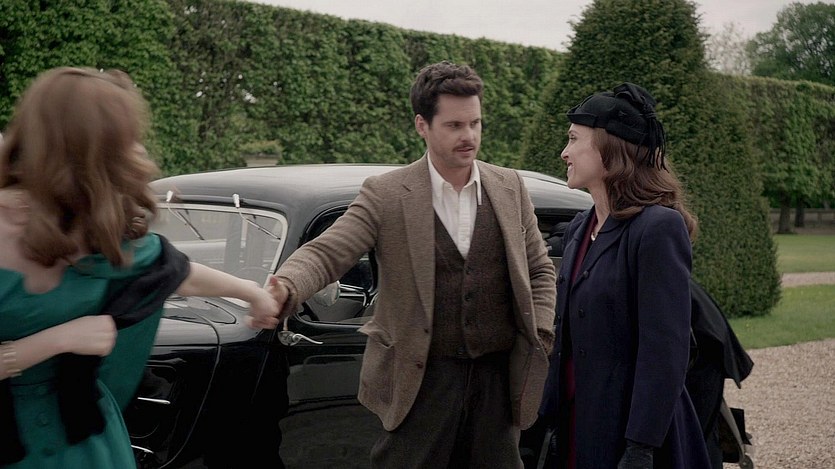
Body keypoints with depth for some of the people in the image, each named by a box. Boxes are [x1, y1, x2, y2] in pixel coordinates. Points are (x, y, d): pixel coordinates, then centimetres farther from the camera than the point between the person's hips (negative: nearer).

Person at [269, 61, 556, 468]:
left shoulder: (509, 187, 6)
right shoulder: (385, 194, -6)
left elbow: (539, 269, 15)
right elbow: (326, 253, -13)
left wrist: (540, 336, 1)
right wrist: (284, 289, -34)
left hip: (498, 378, 3)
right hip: (421, 382, -3)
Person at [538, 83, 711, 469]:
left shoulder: (659, 227, -16)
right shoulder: (578, 229, 9)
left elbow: (665, 352, -20)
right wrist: (553, 422, 12)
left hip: (628, 433, -7)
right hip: (576, 428, 7)